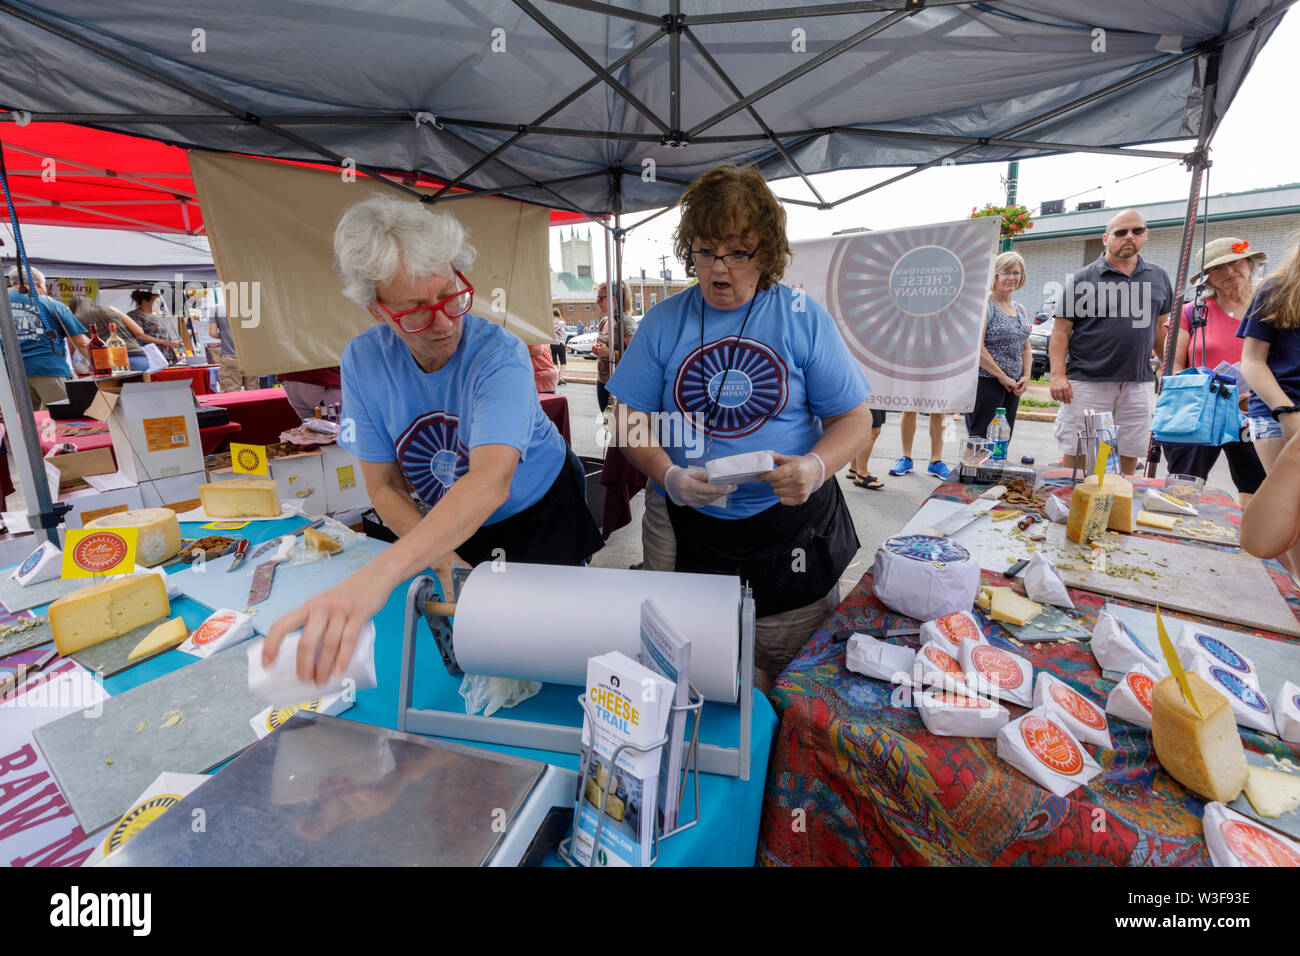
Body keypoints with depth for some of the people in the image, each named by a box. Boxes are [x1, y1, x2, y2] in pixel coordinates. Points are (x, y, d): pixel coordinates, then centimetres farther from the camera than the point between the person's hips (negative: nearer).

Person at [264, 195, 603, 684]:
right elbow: (384, 486, -10)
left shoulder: (498, 355, -31)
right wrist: (444, 561, -24)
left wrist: (377, 574, -60)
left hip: (540, 515, -3)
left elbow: (491, 480, -48)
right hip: (449, 530, 4)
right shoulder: (362, 361, -16)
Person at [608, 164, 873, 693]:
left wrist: (816, 467, -20)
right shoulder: (664, 321, 2)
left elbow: (854, 416, 1)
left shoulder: (803, 318, 0)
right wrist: (668, 476, -18)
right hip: (689, 528, 1)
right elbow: (632, 421, 1)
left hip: (792, 527, 0)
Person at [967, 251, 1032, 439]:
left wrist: (1026, 376, 6)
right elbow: (976, 348, -16)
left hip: (1012, 387, 8)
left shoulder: (1020, 310, 18)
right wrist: (1003, 376, -13)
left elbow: (1026, 349, 24)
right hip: (985, 381, -8)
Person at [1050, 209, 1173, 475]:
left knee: (1129, 457, 7)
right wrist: (1058, 375, -13)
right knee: (1076, 457, -3)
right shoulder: (1082, 279, 1)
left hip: (1139, 384, 4)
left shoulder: (1158, 278, 15)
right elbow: (1061, 331, -3)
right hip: (1087, 382, -4)